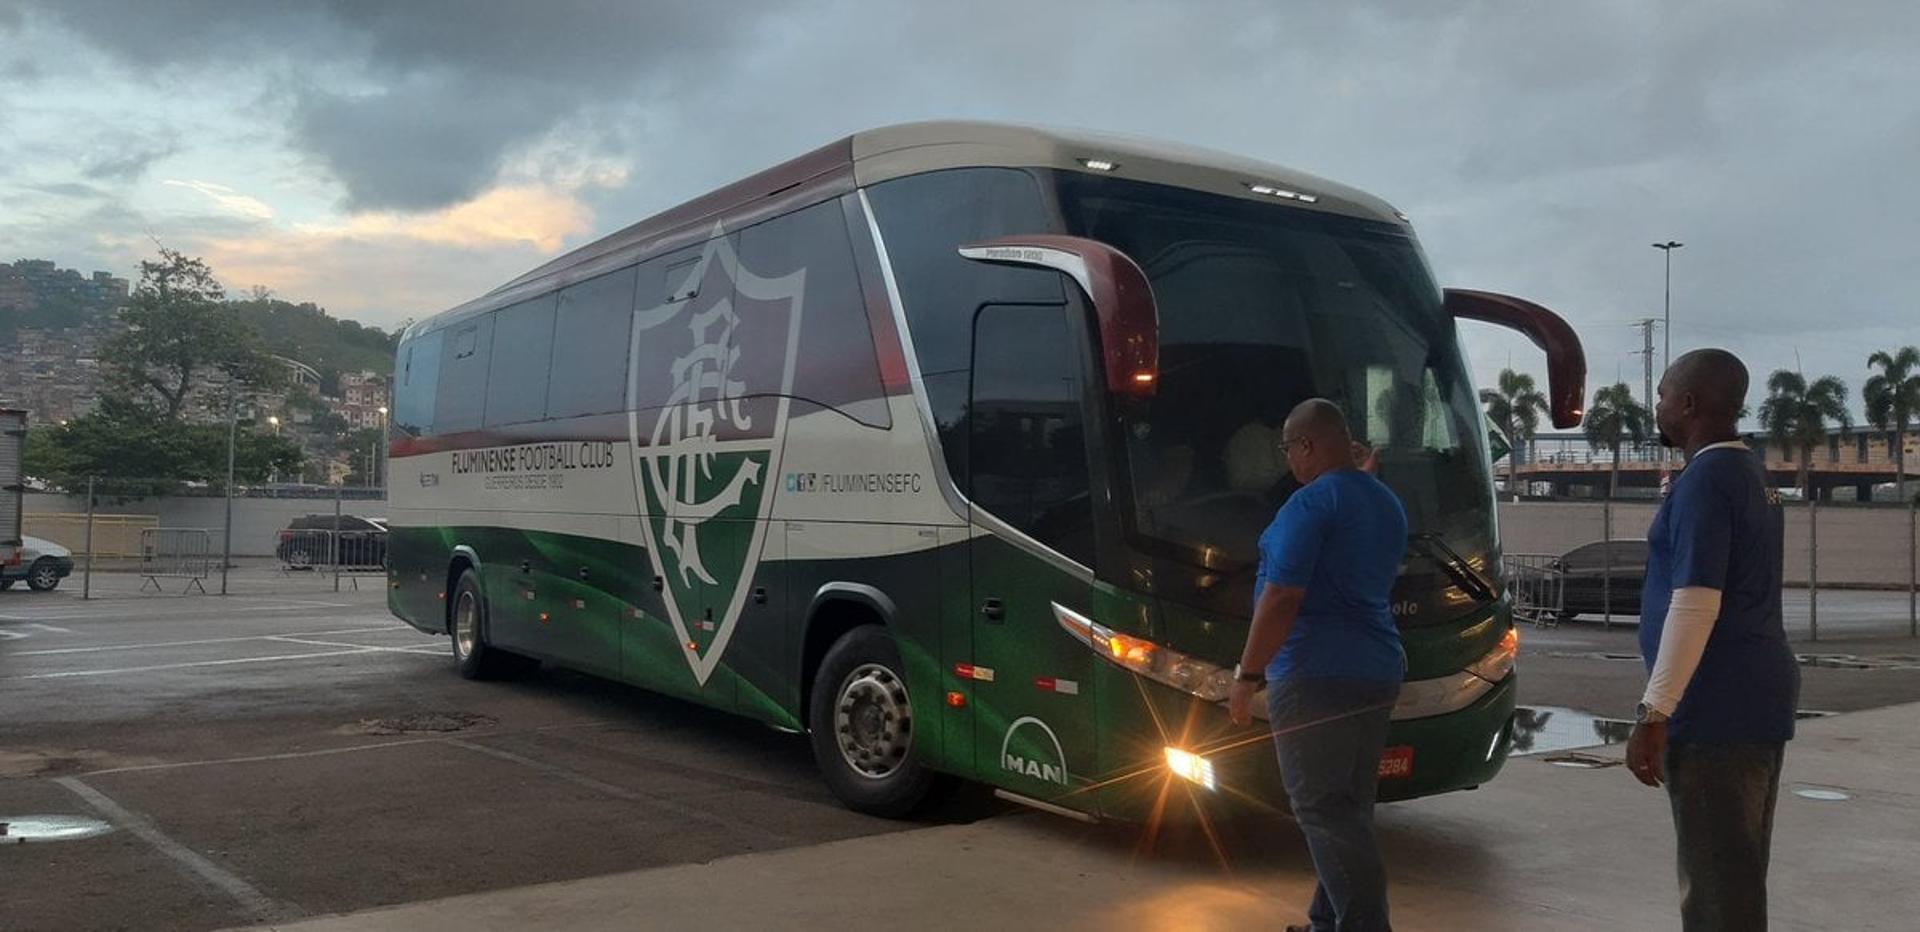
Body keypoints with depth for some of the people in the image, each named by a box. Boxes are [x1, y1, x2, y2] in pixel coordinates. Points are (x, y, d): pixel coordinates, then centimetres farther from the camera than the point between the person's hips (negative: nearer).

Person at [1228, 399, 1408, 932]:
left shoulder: (1311, 503, -14)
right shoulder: (1387, 504, 14)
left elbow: (1282, 597, -19)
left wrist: (1247, 675, -13)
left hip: (1315, 674, -9)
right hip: (1377, 673, 9)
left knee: (1322, 808, -4)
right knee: (1349, 807, 15)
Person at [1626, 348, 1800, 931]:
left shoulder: (1704, 480, -15)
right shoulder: (1750, 474, 17)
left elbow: (1696, 604, -22)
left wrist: (1654, 714, -21)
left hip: (1716, 709, -10)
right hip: (1756, 699, 10)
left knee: (1715, 884, -5)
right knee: (1736, 874, 16)